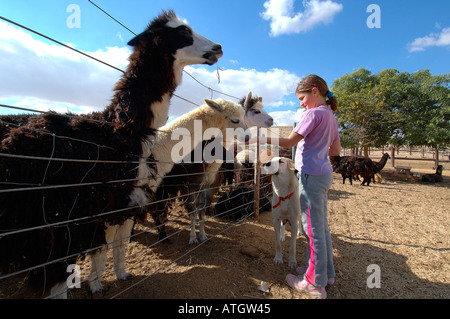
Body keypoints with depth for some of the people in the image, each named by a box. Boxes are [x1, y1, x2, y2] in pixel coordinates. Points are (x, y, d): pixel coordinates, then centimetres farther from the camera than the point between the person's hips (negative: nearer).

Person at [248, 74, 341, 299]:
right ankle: (326, 272, 32)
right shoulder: (331, 116, 15)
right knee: (321, 225, 17)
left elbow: (289, 141, -16)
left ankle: (315, 283, 14)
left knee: (313, 228, 0)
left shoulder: (314, 113, -12)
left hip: (312, 175, -9)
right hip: (324, 173, 9)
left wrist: (261, 138, -10)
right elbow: (336, 150, 20)